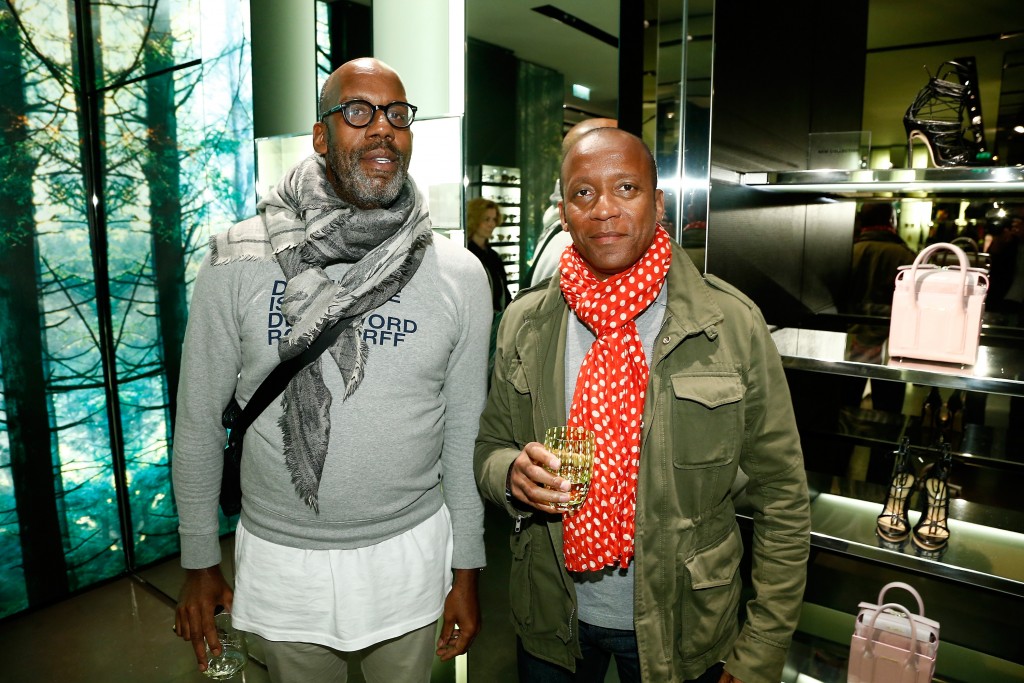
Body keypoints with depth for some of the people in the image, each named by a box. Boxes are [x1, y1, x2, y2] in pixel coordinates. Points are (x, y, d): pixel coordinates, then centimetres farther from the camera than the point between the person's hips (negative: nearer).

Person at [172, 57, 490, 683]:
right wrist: (200, 564, 4)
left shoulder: (460, 274, -8)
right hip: (281, 559, 0)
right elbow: (199, 420, -2)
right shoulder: (240, 261, -11)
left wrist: (467, 569, 2)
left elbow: (464, 432, -2)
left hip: (410, 554, 1)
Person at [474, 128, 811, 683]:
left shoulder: (734, 324, -14)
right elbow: (489, 448, 4)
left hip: (681, 629, -1)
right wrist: (512, 473, -20)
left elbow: (782, 499, -8)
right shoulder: (524, 324, -7)